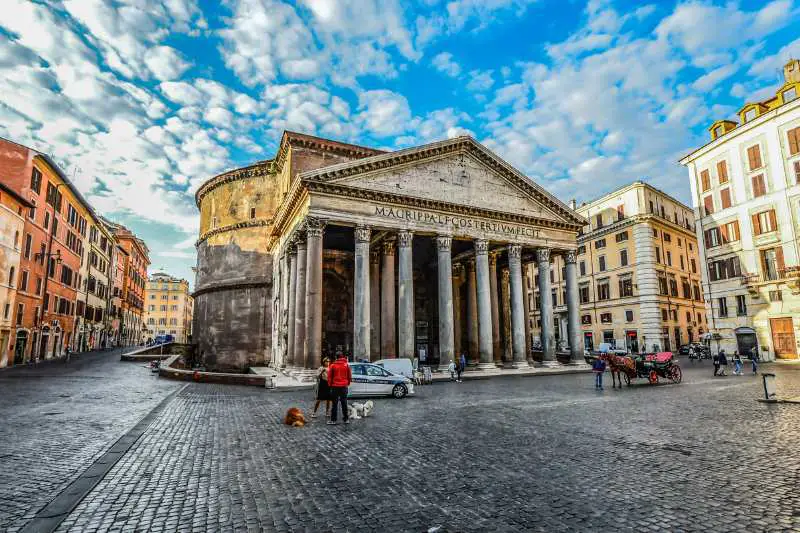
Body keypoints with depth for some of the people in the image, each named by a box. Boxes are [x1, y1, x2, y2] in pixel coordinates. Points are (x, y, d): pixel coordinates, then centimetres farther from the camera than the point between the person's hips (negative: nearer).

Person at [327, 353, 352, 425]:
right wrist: (347, 383, 19)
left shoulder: (332, 365, -5)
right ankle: (346, 419, 14)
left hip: (335, 386, -1)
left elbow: (329, 377, 0)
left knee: (335, 403, 5)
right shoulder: (347, 365, -2)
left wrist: (330, 385, 14)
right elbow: (350, 376, 4)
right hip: (344, 386, 1)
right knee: (344, 403, 10)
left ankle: (333, 420, 6)